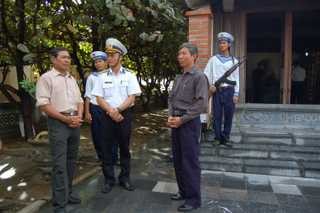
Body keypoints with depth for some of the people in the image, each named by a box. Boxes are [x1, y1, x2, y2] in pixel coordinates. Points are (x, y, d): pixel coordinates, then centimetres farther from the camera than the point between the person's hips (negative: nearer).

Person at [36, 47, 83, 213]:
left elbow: (79, 100, 17)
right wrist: (65, 119, -16)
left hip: (75, 123, 7)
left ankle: (67, 193, 26)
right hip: (58, 123, -7)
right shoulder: (46, 78, -5)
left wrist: (79, 117, -2)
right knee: (59, 164, -6)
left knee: (71, 160, 13)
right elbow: (43, 104, -13)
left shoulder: (72, 79, 16)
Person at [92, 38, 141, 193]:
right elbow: (99, 99, 0)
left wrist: (117, 109, -17)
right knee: (107, 148, 5)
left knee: (124, 147, 9)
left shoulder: (129, 76, 0)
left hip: (125, 115, -1)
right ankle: (109, 179, 19)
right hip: (108, 116, 2)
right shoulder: (103, 77, 5)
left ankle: (125, 178, 23)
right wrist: (111, 111, -15)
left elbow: (131, 98, -7)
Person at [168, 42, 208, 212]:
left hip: (189, 122, -7)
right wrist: (171, 116, -1)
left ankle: (194, 198, 13)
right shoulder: (178, 78, 13)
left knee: (189, 161, -1)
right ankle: (183, 191, 30)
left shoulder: (199, 77, -9)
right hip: (176, 121, 8)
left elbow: (202, 104, -16)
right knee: (177, 159, 14)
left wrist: (182, 119, -16)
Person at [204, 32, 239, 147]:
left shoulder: (234, 61, 8)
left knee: (228, 116, 4)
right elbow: (206, 74, 5)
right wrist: (210, 85, -11)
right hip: (217, 90, 0)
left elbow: (236, 78, 5)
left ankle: (225, 138, 17)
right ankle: (217, 137, 14)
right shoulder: (213, 59, 7)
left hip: (229, 90, 1)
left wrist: (236, 94, 0)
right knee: (217, 115, 3)